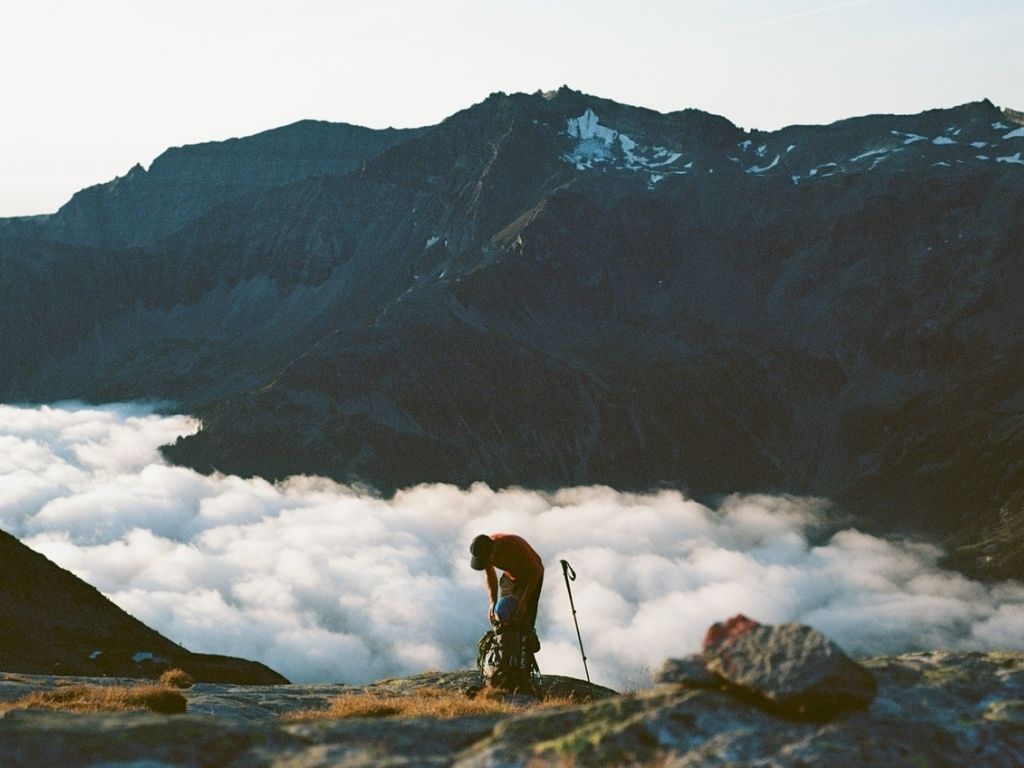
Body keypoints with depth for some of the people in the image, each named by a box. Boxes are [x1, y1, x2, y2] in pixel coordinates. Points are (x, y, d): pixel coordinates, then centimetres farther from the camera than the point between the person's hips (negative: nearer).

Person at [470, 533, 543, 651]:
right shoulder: (482, 550, -23)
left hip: (531, 576, -5)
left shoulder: (514, 545, -40)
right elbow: (490, 576, -3)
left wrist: (524, 601, -29)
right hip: (509, 577, 5)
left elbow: (536, 571, -26)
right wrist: (493, 602, -14)